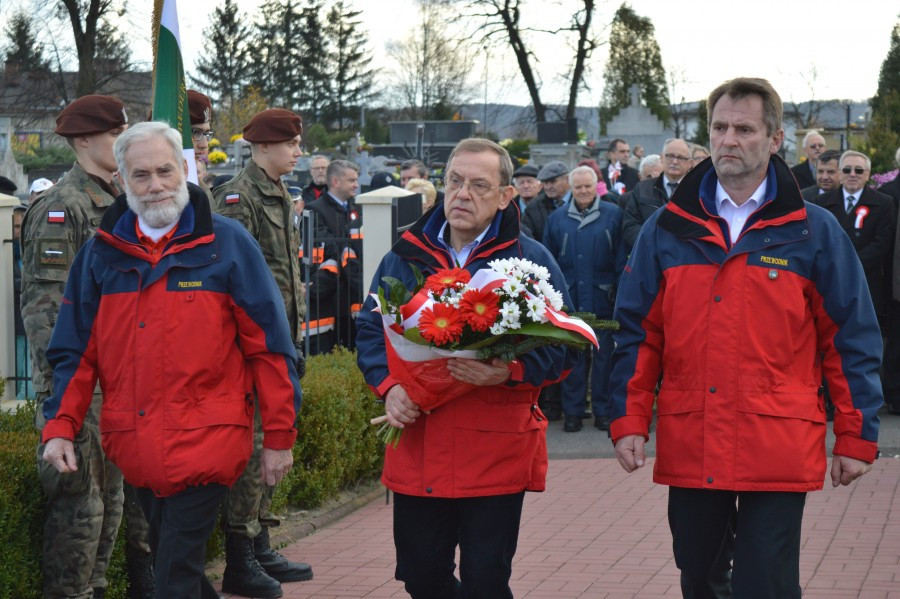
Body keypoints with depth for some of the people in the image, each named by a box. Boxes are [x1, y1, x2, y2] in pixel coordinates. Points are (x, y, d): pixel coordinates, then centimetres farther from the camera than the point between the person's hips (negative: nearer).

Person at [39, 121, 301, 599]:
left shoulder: (227, 244, -2)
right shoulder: (101, 252, 8)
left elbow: (269, 345, -2)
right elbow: (75, 350, 10)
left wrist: (279, 435, -4)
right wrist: (59, 427, -2)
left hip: (204, 444, -4)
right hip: (134, 447, 4)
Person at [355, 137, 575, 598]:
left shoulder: (531, 260, 0)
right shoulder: (404, 257, 11)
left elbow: (561, 348, -3)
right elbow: (370, 330, 15)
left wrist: (509, 372, -22)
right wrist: (388, 385, -5)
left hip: (497, 456, -3)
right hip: (416, 452, 4)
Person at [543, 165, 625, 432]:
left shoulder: (612, 215, 1)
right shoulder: (557, 218, 7)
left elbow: (621, 258, 0)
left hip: (602, 298, -1)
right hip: (569, 299, 2)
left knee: (604, 356, 4)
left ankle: (603, 411, 12)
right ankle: (572, 411, 12)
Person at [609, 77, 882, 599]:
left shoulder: (815, 232, 1)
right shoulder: (667, 228, 7)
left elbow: (852, 340, 3)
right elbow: (639, 333, 9)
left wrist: (858, 438, 0)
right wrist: (629, 420, 1)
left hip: (778, 453, -3)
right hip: (689, 449, 3)